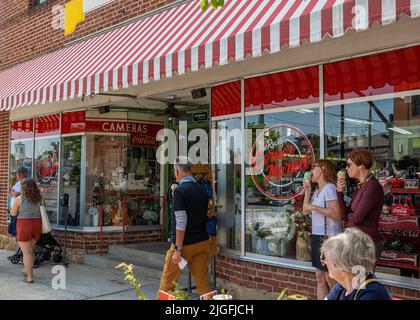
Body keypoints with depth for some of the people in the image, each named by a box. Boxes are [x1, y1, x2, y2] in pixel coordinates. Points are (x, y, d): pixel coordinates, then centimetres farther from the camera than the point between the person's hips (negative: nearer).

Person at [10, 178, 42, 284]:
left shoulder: (19, 199, -7)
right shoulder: (38, 198, 4)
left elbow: (13, 213, 1)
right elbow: (40, 212, 10)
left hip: (24, 225, -5)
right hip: (37, 224, 5)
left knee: (26, 252, 1)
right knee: (31, 249, 21)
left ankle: (29, 277, 2)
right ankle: (28, 270, 33)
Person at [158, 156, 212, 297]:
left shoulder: (180, 191, -15)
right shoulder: (202, 190, 7)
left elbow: (181, 222, -19)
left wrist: (178, 249, -17)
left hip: (185, 244, -6)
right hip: (202, 242, 6)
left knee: (167, 281, 9)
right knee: (203, 283, 9)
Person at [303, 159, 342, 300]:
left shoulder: (329, 188, -12)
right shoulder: (317, 191, 14)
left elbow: (337, 214, -22)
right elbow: (306, 210, 15)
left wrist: (314, 207, -19)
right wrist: (307, 190, 11)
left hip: (329, 237, -9)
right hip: (317, 236, 9)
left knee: (330, 279, -3)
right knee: (320, 278, 13)